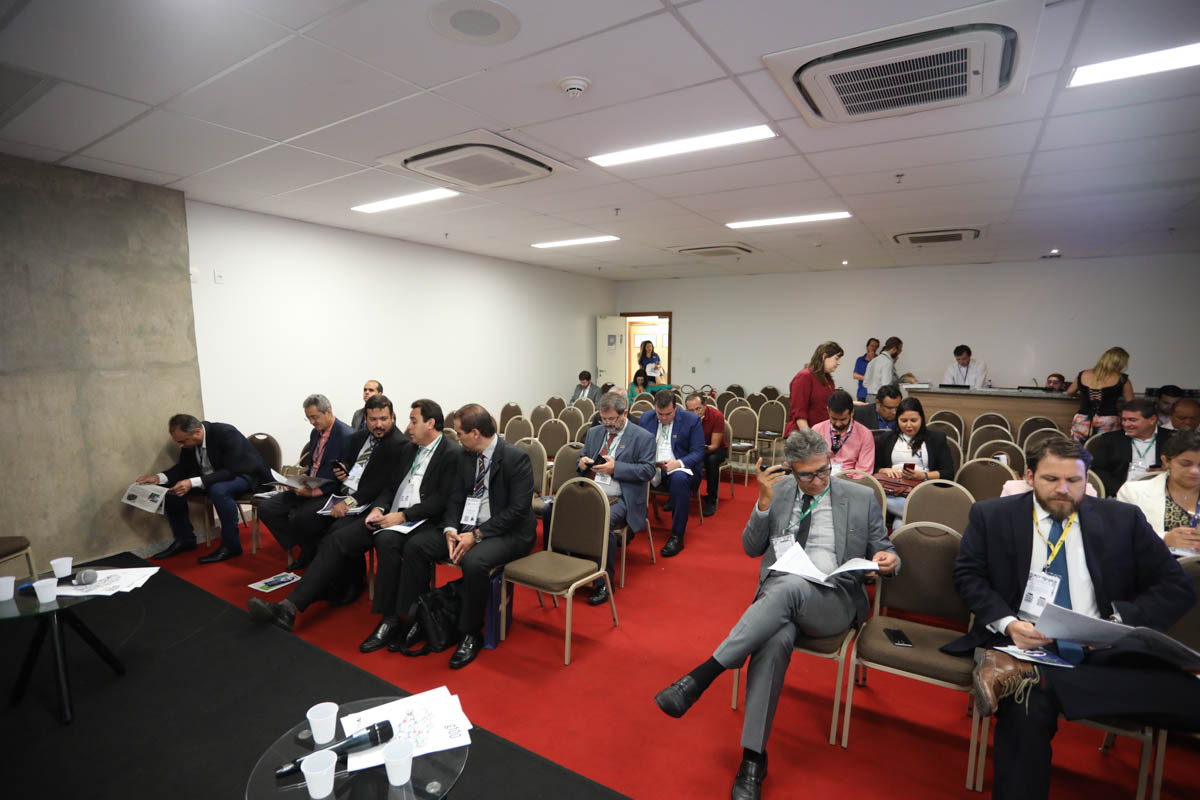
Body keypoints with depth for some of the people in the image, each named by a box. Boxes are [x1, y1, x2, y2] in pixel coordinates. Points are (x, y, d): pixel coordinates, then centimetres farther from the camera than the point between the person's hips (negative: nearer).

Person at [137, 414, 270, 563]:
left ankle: (231, 545, -20)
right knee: (170, 487, -6)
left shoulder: (227, 434, -29)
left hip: (242, 474, -8)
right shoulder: (189, 440, -8)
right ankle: (184, 539, 10)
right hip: (214, 475, 8)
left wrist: (193, 482, -40)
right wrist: (159, 478, -12)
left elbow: (231, 471, -31)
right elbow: (184, 467, 6)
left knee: (218, 489, -37)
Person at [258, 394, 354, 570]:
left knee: (299, 517, -30)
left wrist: (314, 492, -23)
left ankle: (310, 554, 2)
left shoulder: (347, 436, -17)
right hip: (309, 487, 9)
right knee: (266, 509, -3)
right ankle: (294, 549, 8)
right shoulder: (315, 433, 11)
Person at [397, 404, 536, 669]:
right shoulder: (465, 455, 5)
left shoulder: (516, 457, -18)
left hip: (507, 532, -7)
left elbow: (518, 509, -20)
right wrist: (450, 530, -12)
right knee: (415, 545, -7)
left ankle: (470, 634, -10)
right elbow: (456, 498, 8)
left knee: (474, 562, -35)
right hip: (467, 527, 7)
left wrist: (477, 535, -22)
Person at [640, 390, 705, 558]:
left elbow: (698, 453, -4)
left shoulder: (692, 420, -1)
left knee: (679, 479, -39)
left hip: (680, 468, -3)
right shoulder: (646, 418, 10)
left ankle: (677, 537, -27)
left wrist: (678, 463, -22)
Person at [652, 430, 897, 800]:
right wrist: (765, 501, -8)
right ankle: (753, 759, -23)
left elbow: (882, 549, 13)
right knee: (776, 639, -34)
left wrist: (889, 559, -12)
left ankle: (702, 674, -35)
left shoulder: (862, 498, 7)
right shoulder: (779, 491, 10)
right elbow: (752, 548, 8)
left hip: (831, 600, -1)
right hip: (777, 594, 2)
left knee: (791, 586, -36)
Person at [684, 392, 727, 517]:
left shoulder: (717, 416, -24)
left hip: (716, 448, -2)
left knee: (712, 459, -37)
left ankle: (711, 500, -21)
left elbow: (714, 446, -24)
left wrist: (703, 450, -45)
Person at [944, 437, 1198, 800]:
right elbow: (968, 576, 4)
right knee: (1028, 709, -35)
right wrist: (1007, 623, -14)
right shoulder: (991, 516, 6)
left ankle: (1026, 676, -28)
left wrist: (1121, 620, -10)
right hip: (1025, 644, -3)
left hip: (1104, 651, 4)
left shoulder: (1123, 519, 10)